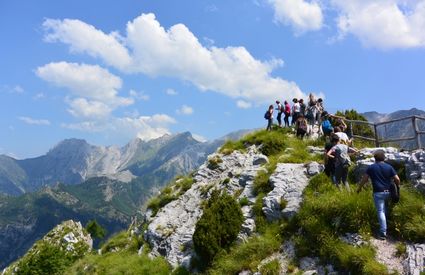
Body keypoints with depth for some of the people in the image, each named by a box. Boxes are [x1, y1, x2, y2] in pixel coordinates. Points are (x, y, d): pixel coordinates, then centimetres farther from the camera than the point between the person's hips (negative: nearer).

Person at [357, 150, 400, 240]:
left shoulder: (371, 167, -4)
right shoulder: (389, 167, 1)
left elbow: (364, 179, -2)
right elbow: (397, 179, -1)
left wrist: (359, 188, 10)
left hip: (378, 193, -4)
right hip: (388, 192, 4)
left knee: (380, 212, -3)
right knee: (385, 210, 23)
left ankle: (383, 233, -5)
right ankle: (384, 228, 34)